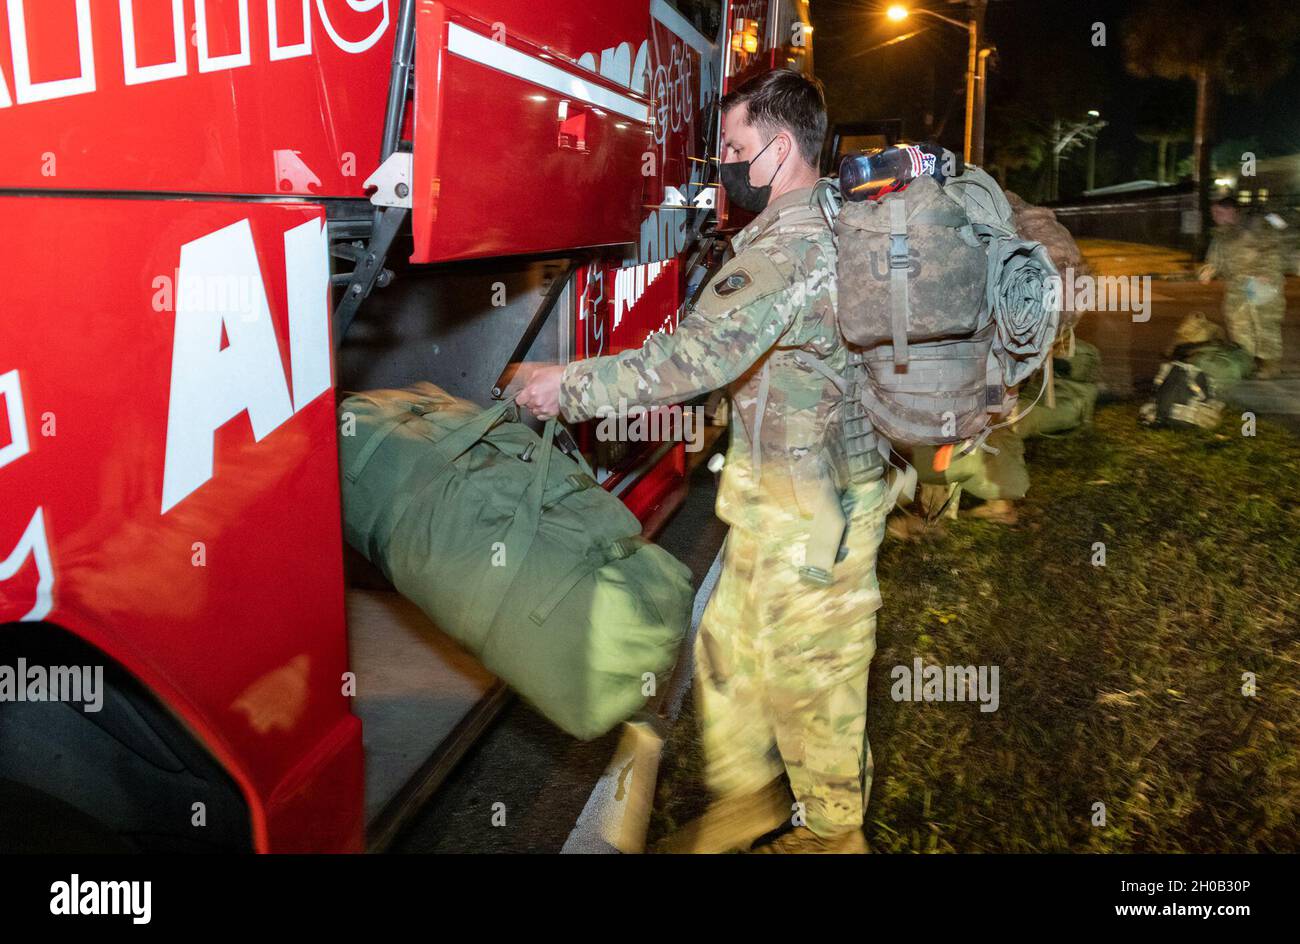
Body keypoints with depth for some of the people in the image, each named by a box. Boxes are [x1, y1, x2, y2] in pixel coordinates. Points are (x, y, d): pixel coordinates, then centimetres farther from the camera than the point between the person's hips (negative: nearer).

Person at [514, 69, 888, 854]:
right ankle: (749, 796, 34)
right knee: (731, 645, 17)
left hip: (810, 503, -10)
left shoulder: (792, 245, -22)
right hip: (778, 494, 10)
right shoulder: (828, 226, 13)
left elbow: (699, 354, -31)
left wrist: (570, 386, -22)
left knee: (809, 672, 5)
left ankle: (829, 832, 25)